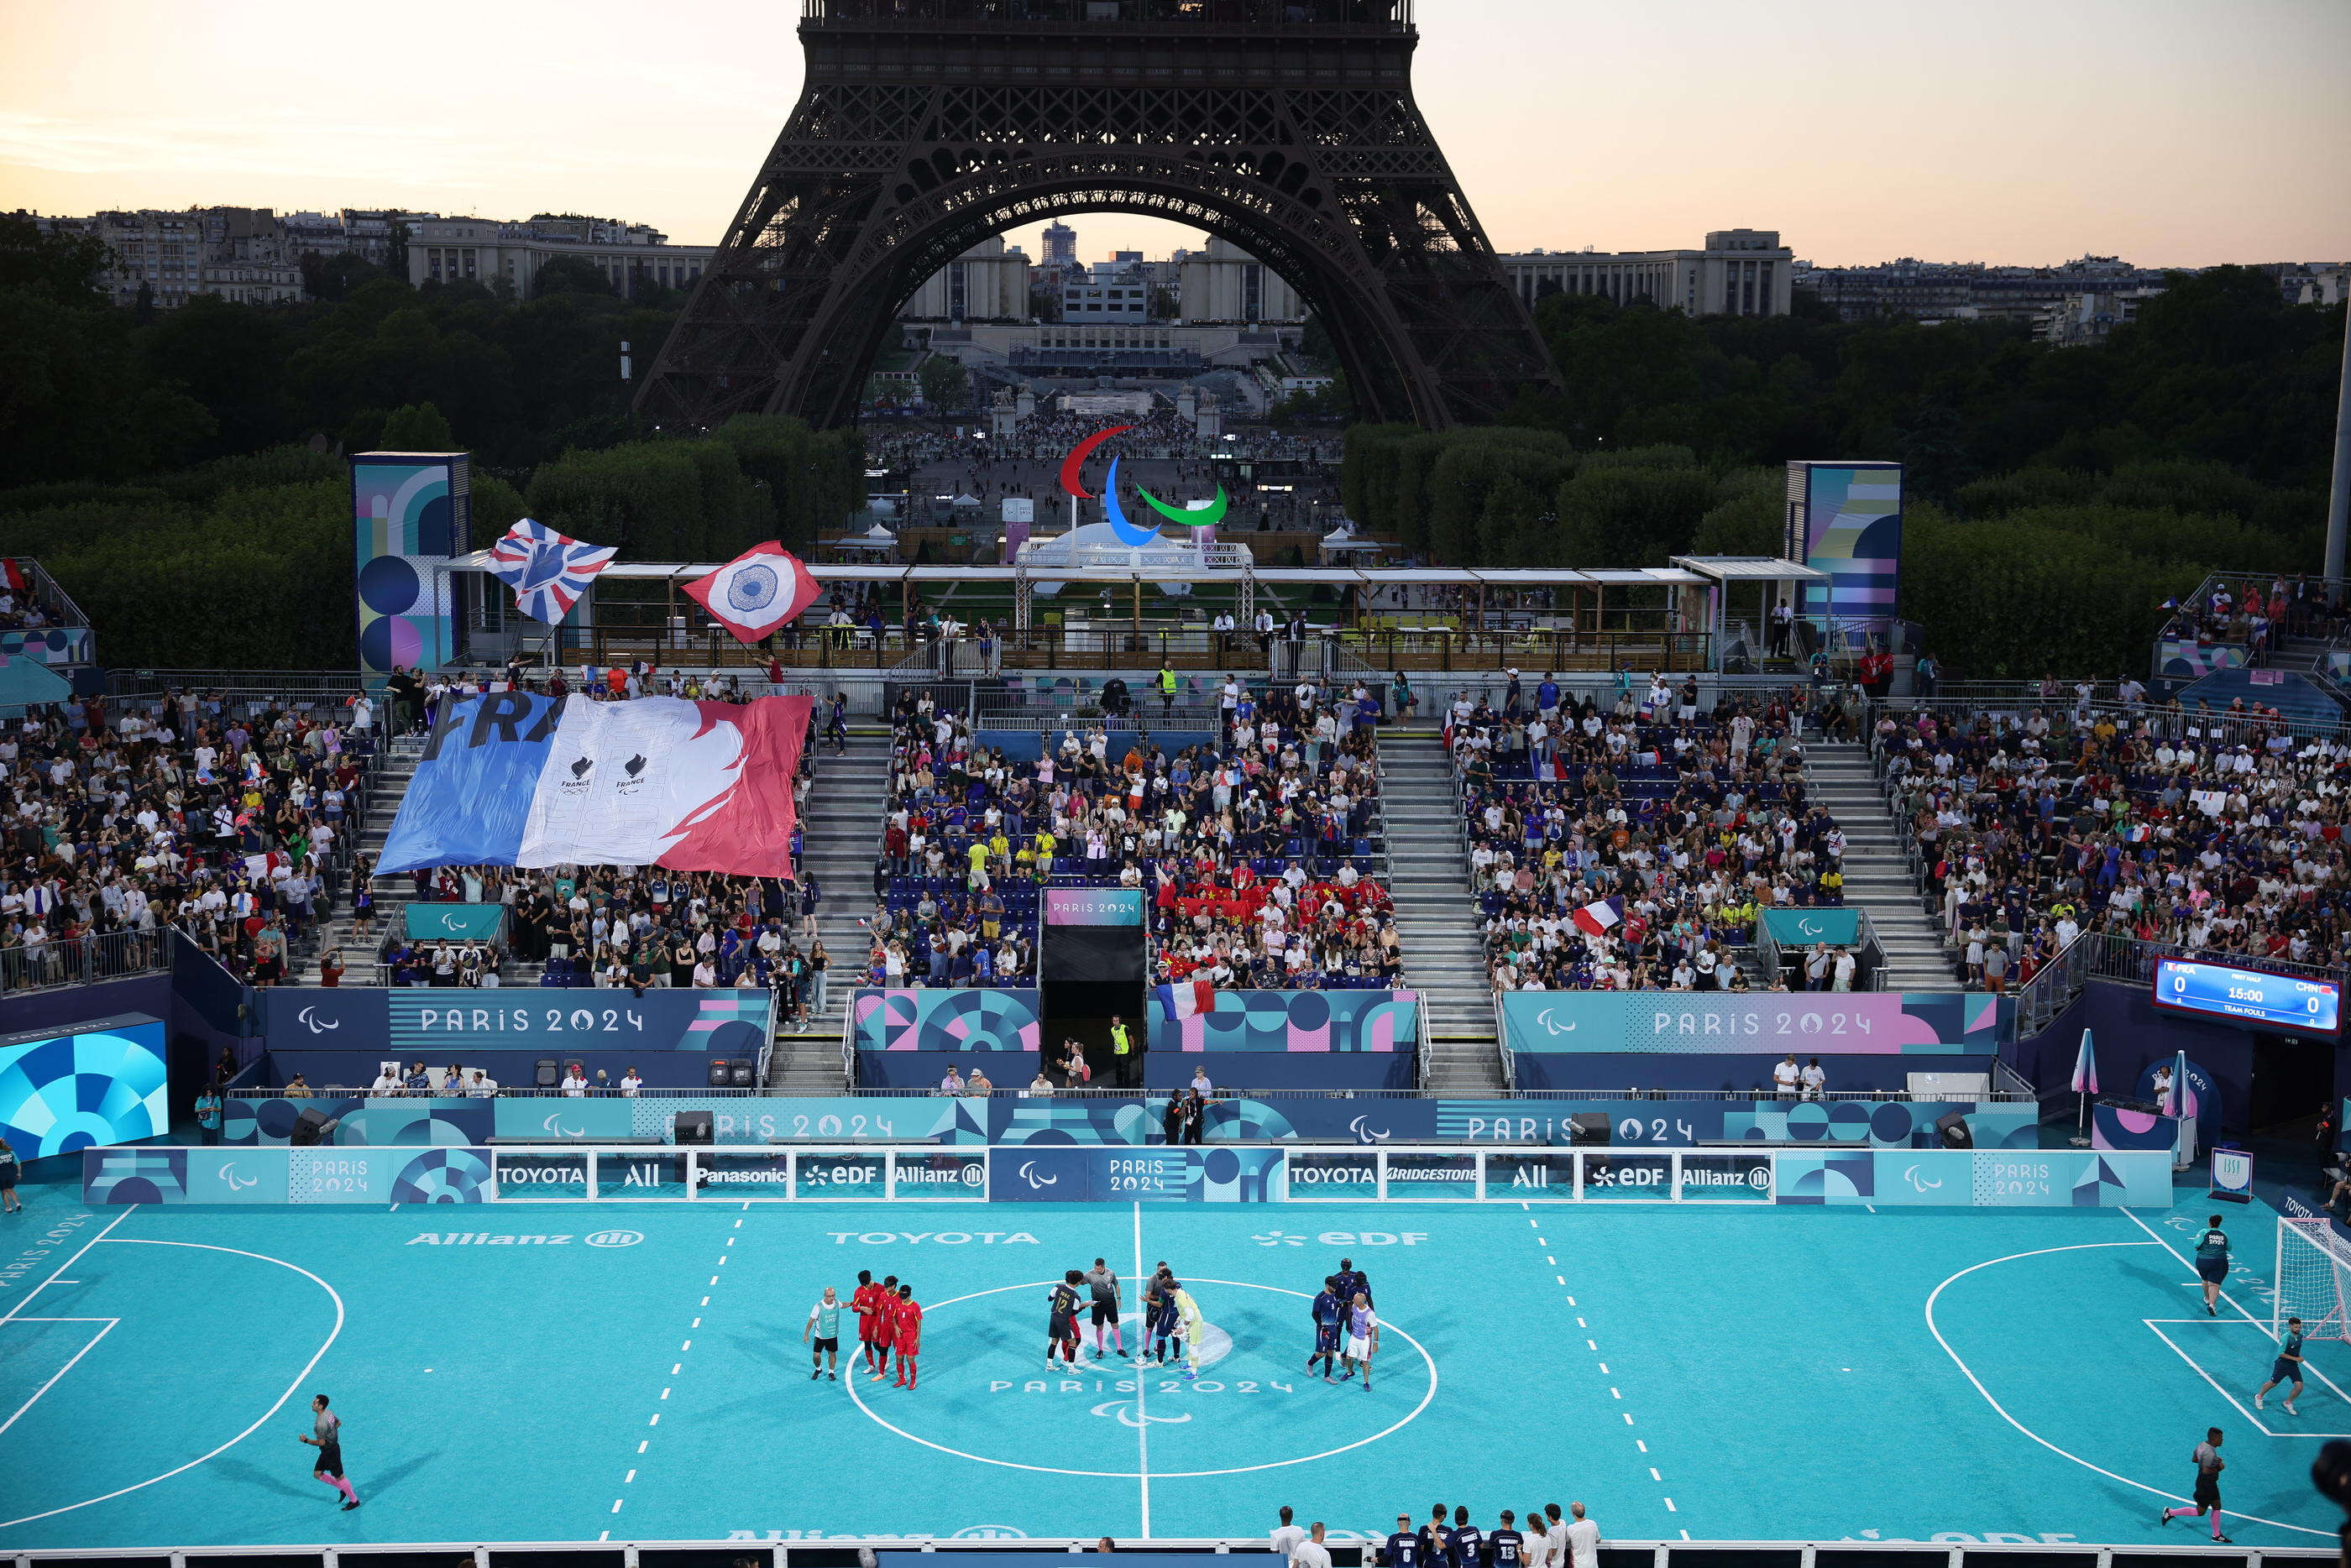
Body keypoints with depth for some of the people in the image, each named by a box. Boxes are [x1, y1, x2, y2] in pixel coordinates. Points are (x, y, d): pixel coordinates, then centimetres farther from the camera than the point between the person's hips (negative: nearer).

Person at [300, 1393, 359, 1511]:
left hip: (330, 1452, -9)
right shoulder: (328, 1412, -2)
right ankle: (342, 1488, 28)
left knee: (339, 1477, 6)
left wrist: (307, 1441, -26)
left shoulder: (321, 1423, -30)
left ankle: (354, 1501, 20)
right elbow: (338, 1422, 16)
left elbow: (321, 1442, -25)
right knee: (317, 1474, 18)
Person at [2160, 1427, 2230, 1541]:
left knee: (2217, 1507, 16)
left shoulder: (2202, 1445, 0)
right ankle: (2170, 1512, 11)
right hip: (2206, 1485, -10)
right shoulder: (2210, 1453, -29)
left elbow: (2194, 1458, 13)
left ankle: (2216, 1535, 26)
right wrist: (2219, 1468, -17)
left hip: (2210, 1483, 10)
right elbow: (2206, 1471, -33)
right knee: (2200, 1511, 2)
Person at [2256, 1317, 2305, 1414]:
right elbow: (2281, 1353, -23)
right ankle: (2259, 1397, 37)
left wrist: (2299, 1357, 4)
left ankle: (2288, 1403, 21)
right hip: (2282, 1365, -5)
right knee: (2273, 1383, 12)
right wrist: (2295, 1358, -24)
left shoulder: (2300, 1336, -4)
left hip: (2293, 1366, 5)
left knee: (2299, 1387, -5)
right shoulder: (2285, 1338, -25)